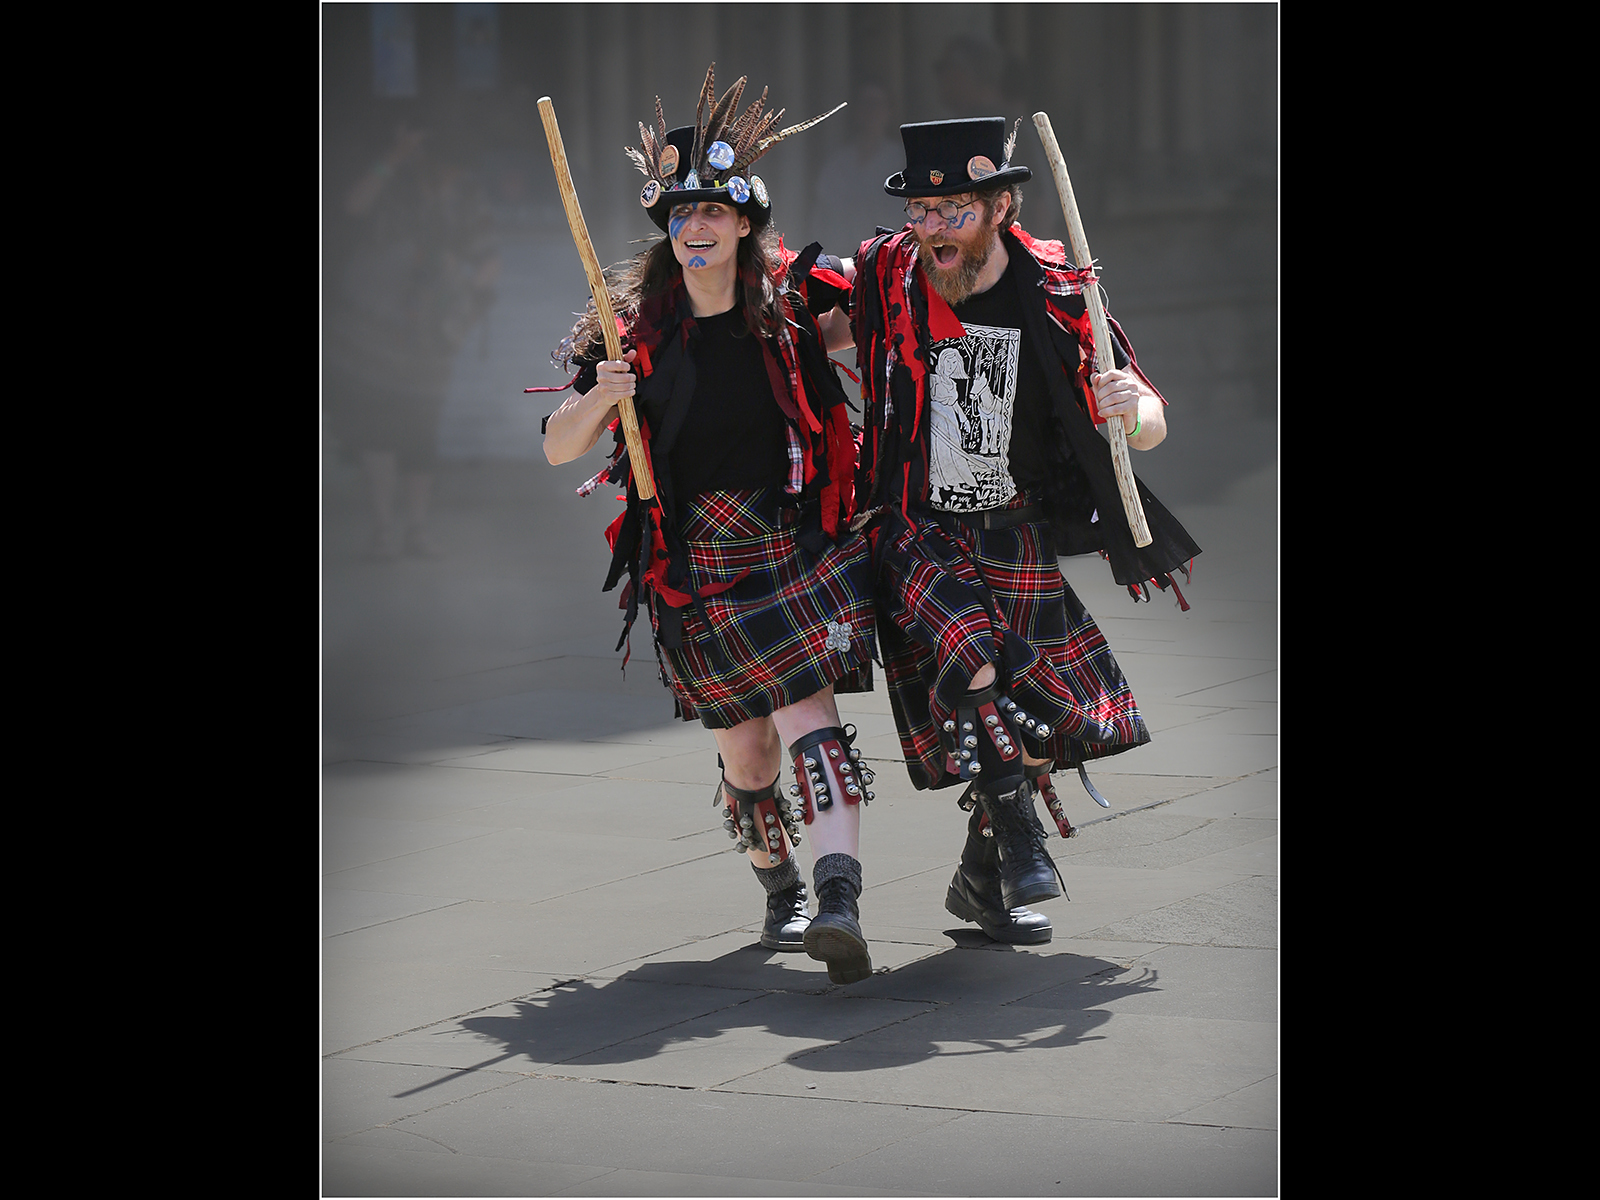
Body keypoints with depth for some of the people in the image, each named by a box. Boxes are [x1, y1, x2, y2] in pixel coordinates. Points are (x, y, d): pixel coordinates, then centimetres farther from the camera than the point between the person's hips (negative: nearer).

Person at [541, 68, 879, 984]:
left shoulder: (792, 298, -2)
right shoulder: (638, 327, -1)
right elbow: (559, 447, 1)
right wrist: (601, 398, -16)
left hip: (799, 547, -1)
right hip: (697, 566, 2)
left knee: (810, 720, -17)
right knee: (744, 748, 9)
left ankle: (840, 902, -27)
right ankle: (781, 892, 33)